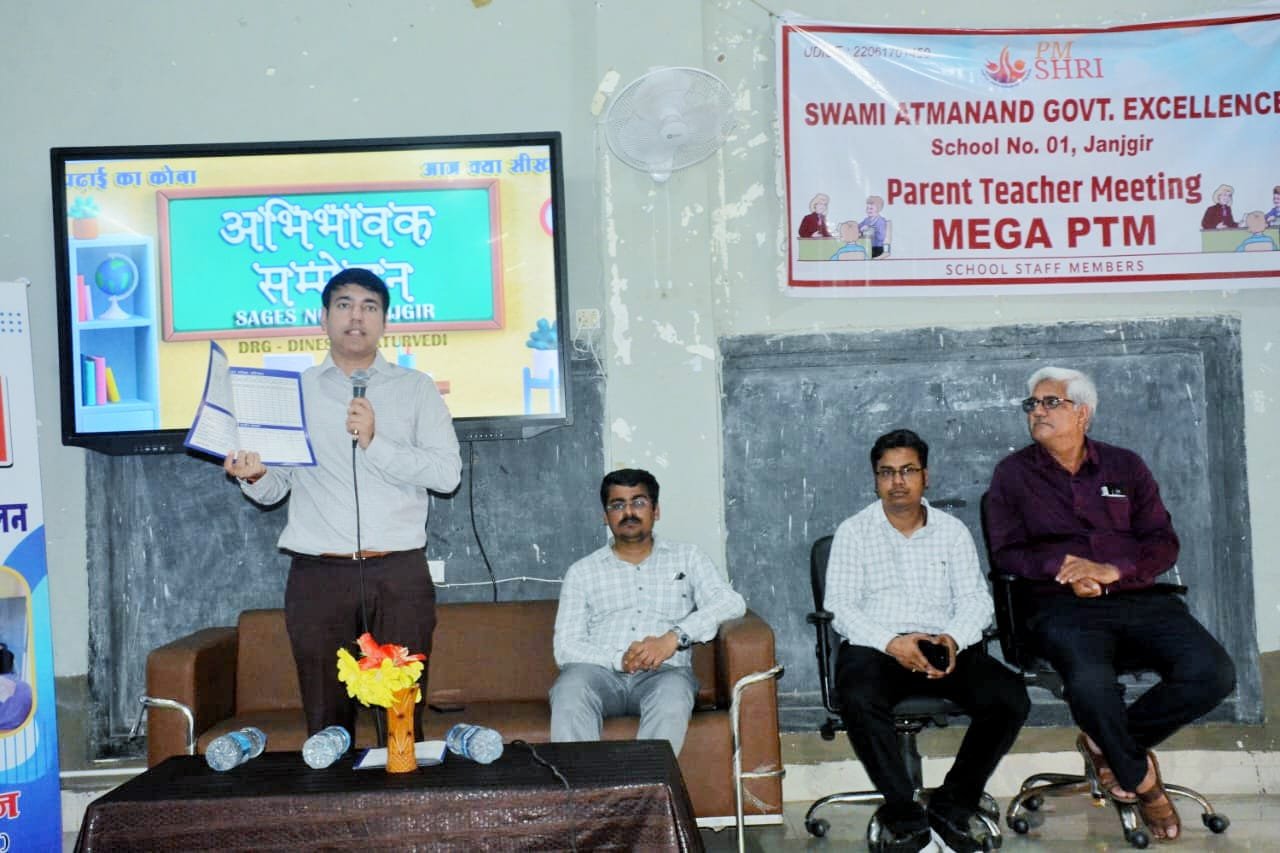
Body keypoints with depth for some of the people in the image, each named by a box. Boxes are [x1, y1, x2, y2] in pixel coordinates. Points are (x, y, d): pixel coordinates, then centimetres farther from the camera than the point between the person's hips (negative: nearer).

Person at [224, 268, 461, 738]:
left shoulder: (416, 388, 9)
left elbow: (447, 473, -3)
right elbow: (274, 489, 11)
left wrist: (375, 443, -13)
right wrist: (254, 475, -11)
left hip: (399, 575, -1)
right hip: (318, 575, 1)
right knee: (326, 722, 3)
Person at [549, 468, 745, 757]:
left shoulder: (686, 558, 18)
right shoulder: (582, 571, 18)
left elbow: (731, 602, 1)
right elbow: (566, 648, 7)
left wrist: (673, 637, -15)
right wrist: (620, 659, -12)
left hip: (664, 672, 0)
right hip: (600, 672, 1)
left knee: (672, 693, -36)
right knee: (570, 688, -34)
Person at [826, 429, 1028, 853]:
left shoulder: (953, 530, 15)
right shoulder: (853, 532, 8)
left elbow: (976, 599, 8)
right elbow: (839, 606, -1)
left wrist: (953, 638, -15)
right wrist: (892, 643, -18)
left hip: (945, 646, 3)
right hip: (875, 646, -2)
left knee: (1010, 698, -23)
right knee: (859, 699, -36)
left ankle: (951, 808, -9)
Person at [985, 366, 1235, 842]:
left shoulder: (1125, 466, 15)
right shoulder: (1013, 473, 9)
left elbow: (1163, 542, 8)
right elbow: (1006, 553, 4)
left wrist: (1112, 570, -12)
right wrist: (1064, 568, -14)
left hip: (1140, 598, 3)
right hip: (1065, 607, -3)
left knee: (1213, 674, -22)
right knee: (1091, 684, -34)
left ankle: (1108, 744, 1)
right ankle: (1141, 778, -1)